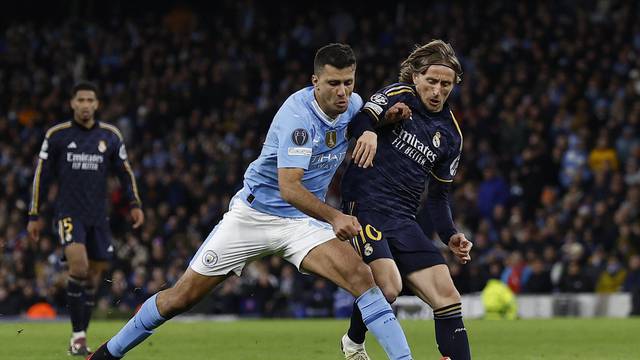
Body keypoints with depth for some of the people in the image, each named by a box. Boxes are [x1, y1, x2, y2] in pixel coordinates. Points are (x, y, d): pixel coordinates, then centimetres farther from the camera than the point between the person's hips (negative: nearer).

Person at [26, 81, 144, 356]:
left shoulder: (110, 136, 5)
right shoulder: (56, 135, -1)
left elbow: (125, 172, 12)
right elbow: (42, 176, 4)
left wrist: (135, 204, -2)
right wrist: (34, 216, 4)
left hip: (98, 216, 4)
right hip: (69, 214, -3)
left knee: (94, 276, 4)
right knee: (79, 266, -24)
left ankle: (80, 340, 16)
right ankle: (78, 335, -16)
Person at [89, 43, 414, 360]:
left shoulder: (353, 104, -4)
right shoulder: (298, 114, -25)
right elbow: (288, 188, -33)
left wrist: (370, 133, 0)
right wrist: (333, 217, -45)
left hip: (303, 222, 4)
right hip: (253, 213, -4)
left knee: (360, 275, -22)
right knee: (183, 295, 1)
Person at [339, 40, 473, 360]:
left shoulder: (451, 134, 15)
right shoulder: (398, 96, -1)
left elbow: (438, 195, 22)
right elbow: (359, 123, -16)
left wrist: (450, 236, 8)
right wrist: (368, 133, -40)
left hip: (405, 222, 6)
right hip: (365, 207, -6)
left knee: (447, 295, -6)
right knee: (388, 286, -25)